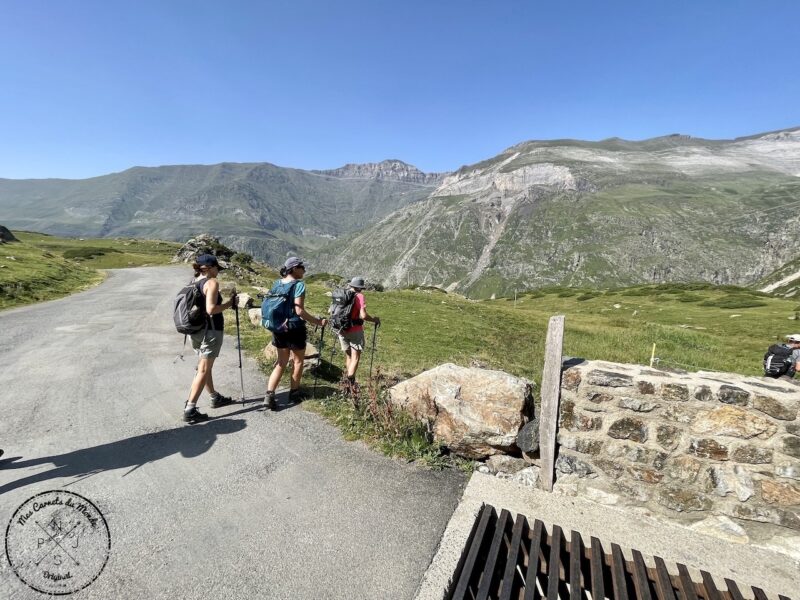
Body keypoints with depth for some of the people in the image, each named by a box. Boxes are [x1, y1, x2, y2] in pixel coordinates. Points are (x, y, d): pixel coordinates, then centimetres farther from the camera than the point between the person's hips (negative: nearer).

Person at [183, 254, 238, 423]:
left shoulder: (194, 283, 10)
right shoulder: (212, 282, -13)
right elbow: (211, 309, -23)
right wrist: (229, 303, -11)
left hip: (196, 330, 9)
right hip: (210, 330, -9)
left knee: (204, 367, 19)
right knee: (203, 370, -4)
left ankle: (216, 398, 35)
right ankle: (190, 410, -3)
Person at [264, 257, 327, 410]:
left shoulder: (276, 283, 5)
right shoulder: (299, 285, -15)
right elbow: (299, 311, -22)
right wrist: (318, 321, -17)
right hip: (295, 327, -6)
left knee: (281, 362, 15)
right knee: (298, 361, 14)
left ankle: (269, 395, 5)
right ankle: (294, 393, 26)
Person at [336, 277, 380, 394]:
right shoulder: (359, 296, -11)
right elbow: (363, 315, -20)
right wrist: (375, 320, -4)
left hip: (342, 331, 6)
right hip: (355, 331, -6)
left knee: (348, 356, 19)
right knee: (355, 358, -1)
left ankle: (347, 381, 27)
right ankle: (351, 384, -9)